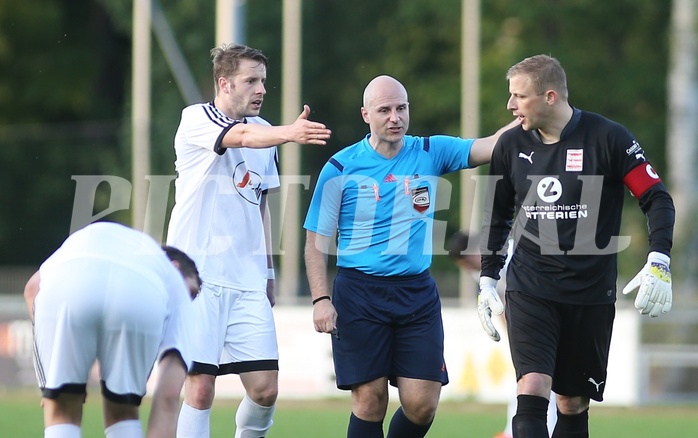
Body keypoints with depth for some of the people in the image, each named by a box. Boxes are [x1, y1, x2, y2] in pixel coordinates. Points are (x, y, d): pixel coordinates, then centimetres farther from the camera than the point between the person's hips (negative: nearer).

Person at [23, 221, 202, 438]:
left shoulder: (92, 235, 46)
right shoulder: (176, 289, 36)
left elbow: (33, 287, 25)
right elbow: (168, 398, 25)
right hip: (142, 300, 0)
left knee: (61, 410, 18)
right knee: (122, 410, 23)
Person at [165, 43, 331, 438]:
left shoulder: (264, 132, 15)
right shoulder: (195, 119, -5)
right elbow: (241, 136, -27)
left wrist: (269, 270, 21)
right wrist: (289, 133, -44)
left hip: (248, 280, 6)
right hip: (198, 273, -6)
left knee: (265, 389, -3)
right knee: (200, 388, -10)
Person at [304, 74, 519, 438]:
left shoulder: (430, 153, 4)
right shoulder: (341, 168, -2)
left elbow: (489, 147, -4)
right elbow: (316, 240, 0)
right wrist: (320, 299, -10)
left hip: (417, 294, 2)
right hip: (359, 294, -2)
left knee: (422, 403, -4)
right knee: (369, 401, -4)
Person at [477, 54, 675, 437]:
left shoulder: (608, 139, -8)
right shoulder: (511, 145, 3)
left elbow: (656, 199, -4)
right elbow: (496, 218, 17)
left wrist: (658, 262, -16)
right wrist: (487, 280, 13)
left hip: (591, 296, -1)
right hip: (528, 289, 1)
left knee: (574, 404, 5)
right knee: (532, 390, -16)